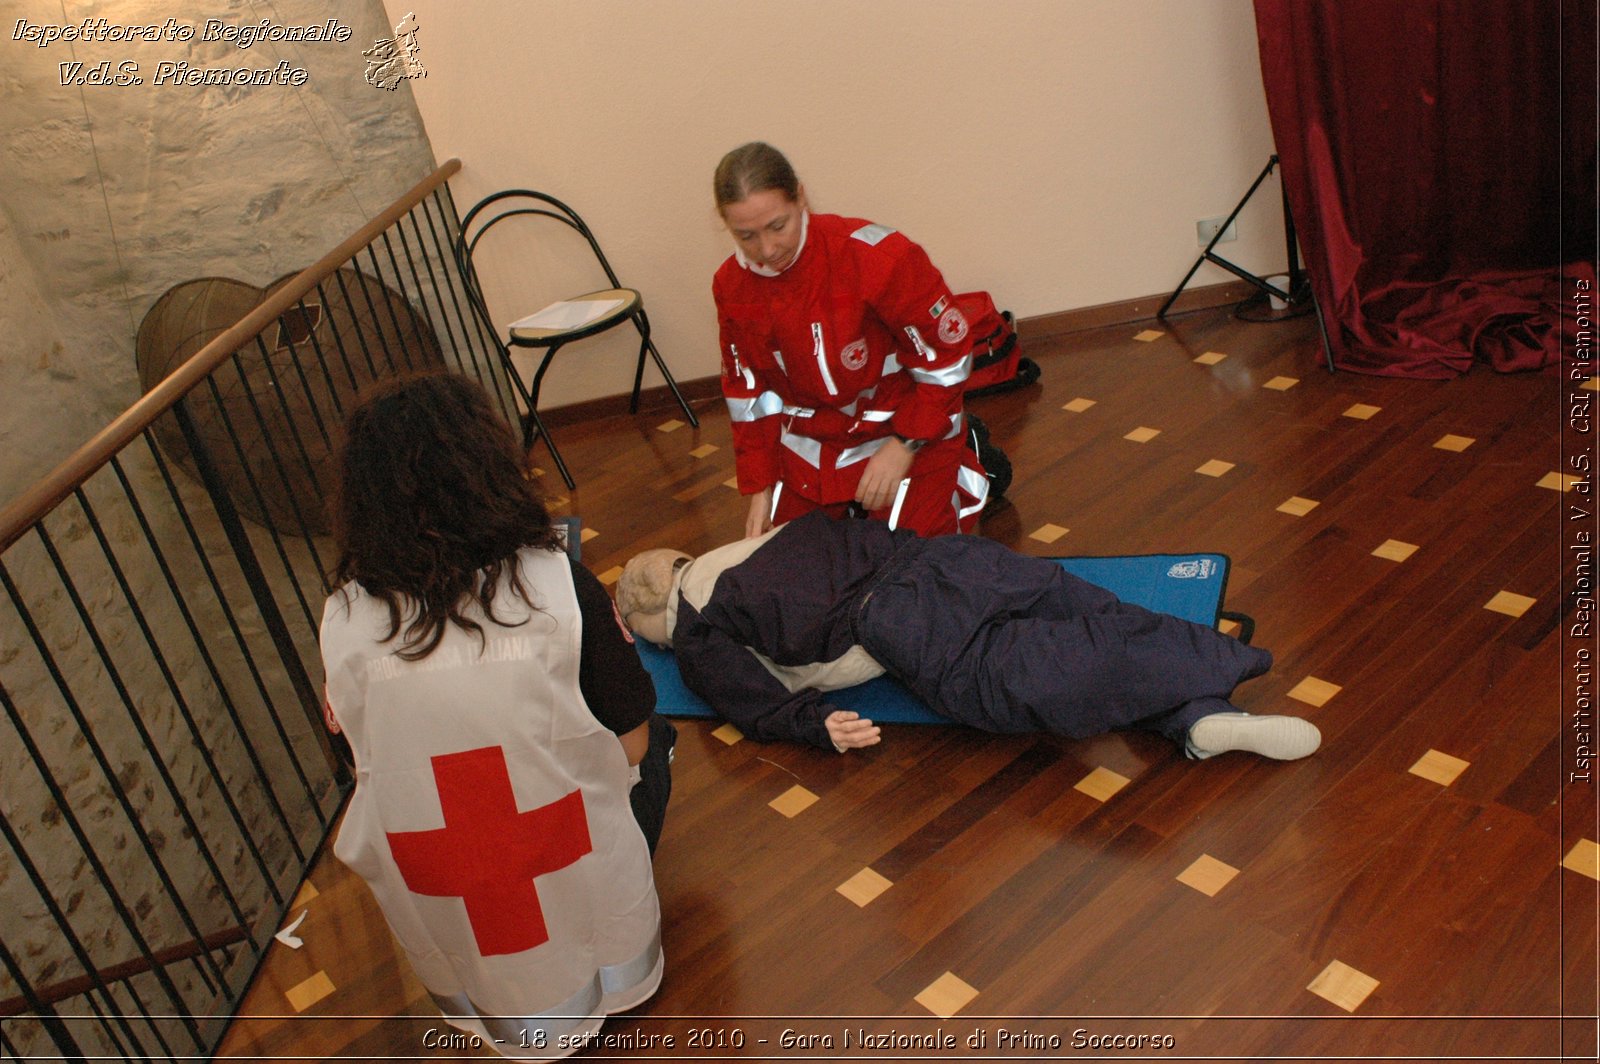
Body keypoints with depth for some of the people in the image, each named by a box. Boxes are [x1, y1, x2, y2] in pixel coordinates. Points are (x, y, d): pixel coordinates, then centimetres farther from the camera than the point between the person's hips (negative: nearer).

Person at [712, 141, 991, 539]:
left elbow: (947, 352, -18)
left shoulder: (874, 256, -27)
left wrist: (905, 445, -18)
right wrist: (760, 485, 0)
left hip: (908, 432, -5)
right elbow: (748, 390, 2)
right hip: (808, 443, 5)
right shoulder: (731, 286, -9)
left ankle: (965, 457, 21)